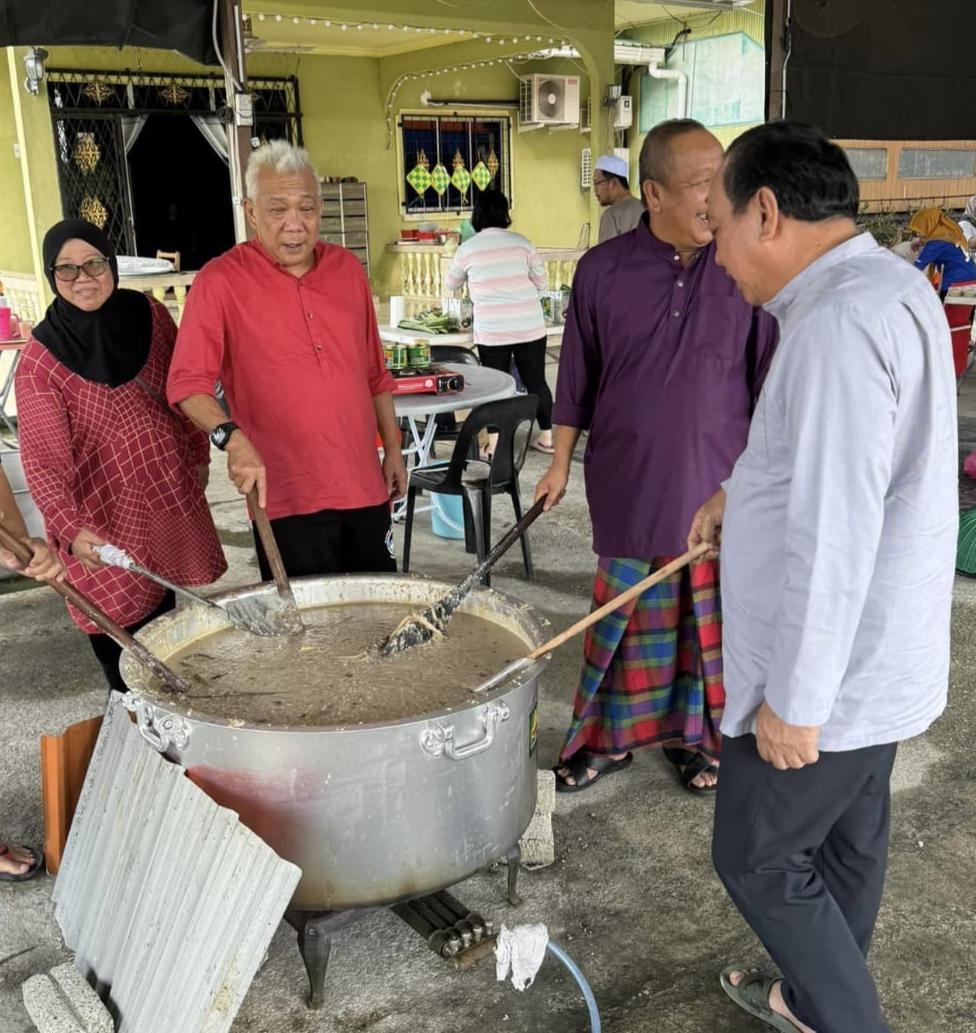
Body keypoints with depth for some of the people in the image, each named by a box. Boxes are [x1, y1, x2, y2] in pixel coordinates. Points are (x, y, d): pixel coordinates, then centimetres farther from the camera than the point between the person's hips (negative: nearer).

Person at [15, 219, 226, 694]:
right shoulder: (40, 360, -17)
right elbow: (43, 458, -23)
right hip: (103, 513, -4)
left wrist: (198, 455, 16)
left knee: (165, 605, 15)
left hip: (171, 491, 4)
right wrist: (70, 529, -36)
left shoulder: (150, 316, -5)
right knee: (117, 623, 3)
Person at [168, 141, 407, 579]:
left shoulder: (348, 269, 8)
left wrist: (392, 447, 14)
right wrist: (232, 438, -28)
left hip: (365, 487, 5)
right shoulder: (220, 281, -7)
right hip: (286, 498, -5)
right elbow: (188, 383, -12)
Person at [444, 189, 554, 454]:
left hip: (491, 331, -1)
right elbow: (542, 283, 7)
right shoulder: (521, 242, 2)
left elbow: (451, 284, 18)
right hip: (530, 327, 1)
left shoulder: (467, 249, 1)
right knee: (536, 381, 11)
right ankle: (547, 436, 19)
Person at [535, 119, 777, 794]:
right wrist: (561, 463, 8)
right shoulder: (602, 271, -5)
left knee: (710, 617, 12)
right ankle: (610, 738, 29)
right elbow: (578, 378, 4)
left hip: (719, 483, 1)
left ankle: (693, 733, 33)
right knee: (626, 616, 11)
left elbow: (769, 377, 2)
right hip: (628, 483, 0)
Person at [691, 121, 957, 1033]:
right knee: (845, 842, 23)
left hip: (828, 675, -10)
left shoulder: (838, 324, -26)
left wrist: (794, 698, -22)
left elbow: (832, 536, -28)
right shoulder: (889, 287, 8)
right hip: (877, 658, 10)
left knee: (758, 859, 7)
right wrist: (740, 491, 16)